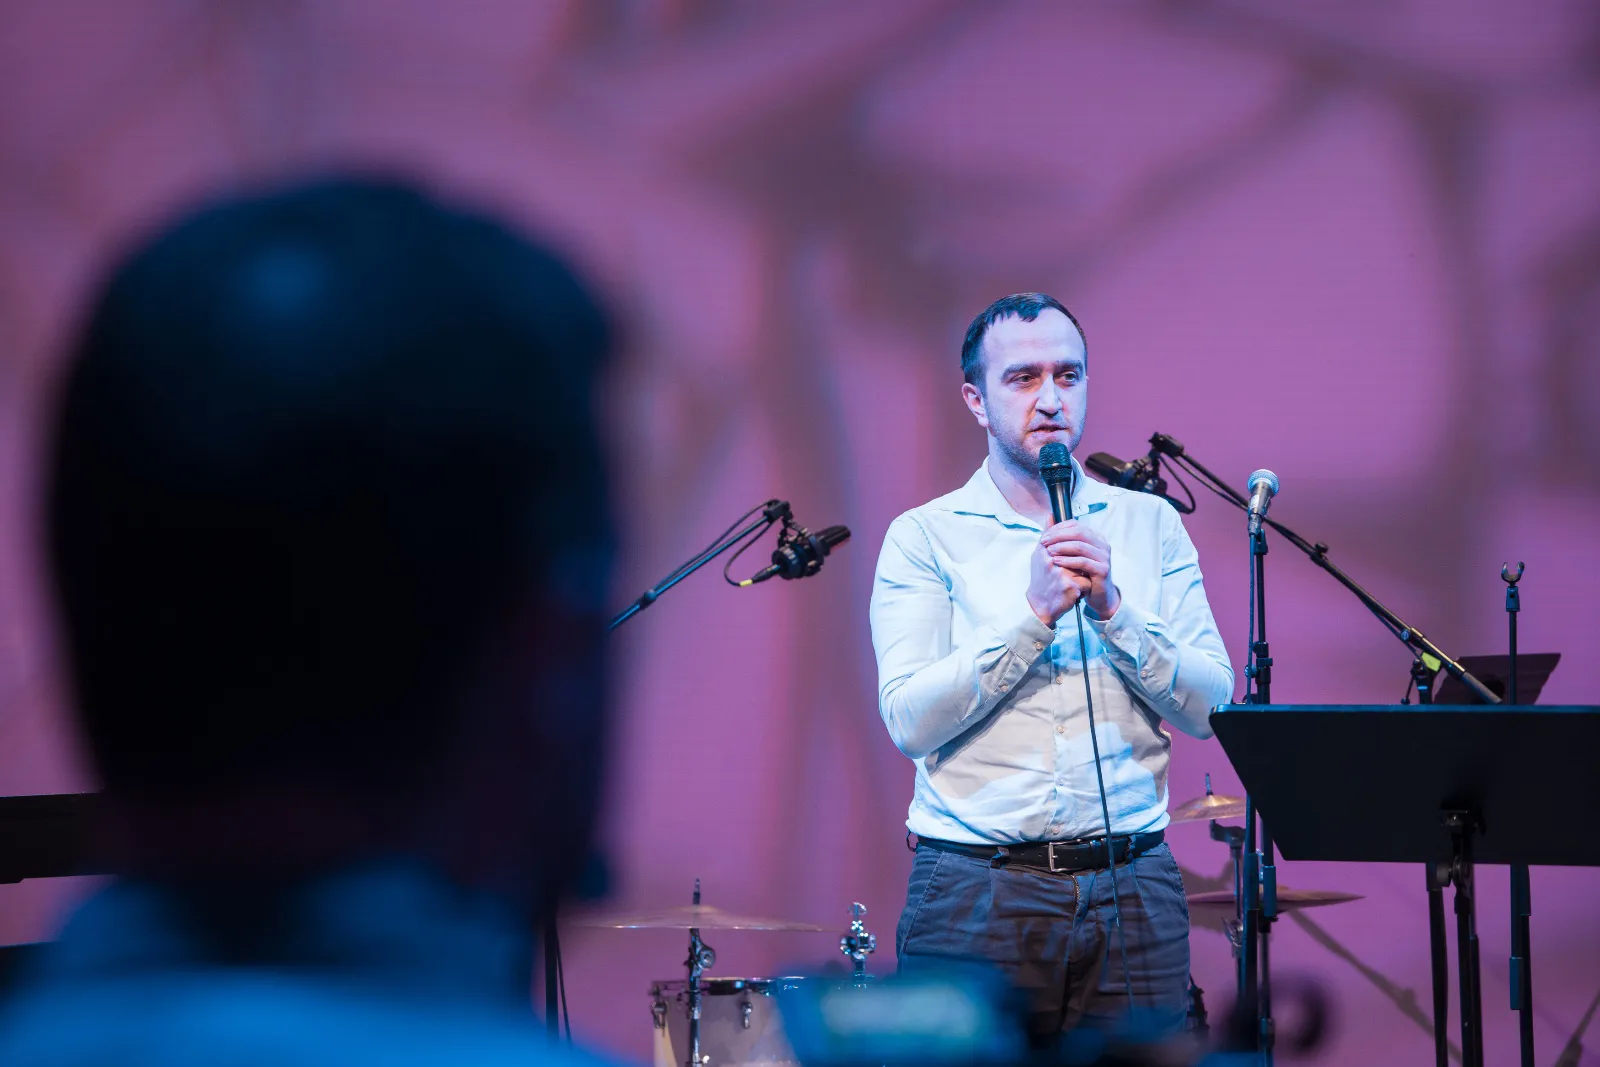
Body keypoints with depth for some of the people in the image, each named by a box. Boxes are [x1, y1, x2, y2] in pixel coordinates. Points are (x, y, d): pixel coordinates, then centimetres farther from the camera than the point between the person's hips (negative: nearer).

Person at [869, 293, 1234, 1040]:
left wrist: (1111, 607, -12)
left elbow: (1209, 705, 2)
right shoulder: (924, 537, 3)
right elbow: (909, 719, -9)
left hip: (1132, 893, 2)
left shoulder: (1151, 524, 10)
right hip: (974, 889, -2)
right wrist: (1035, 613, -15)